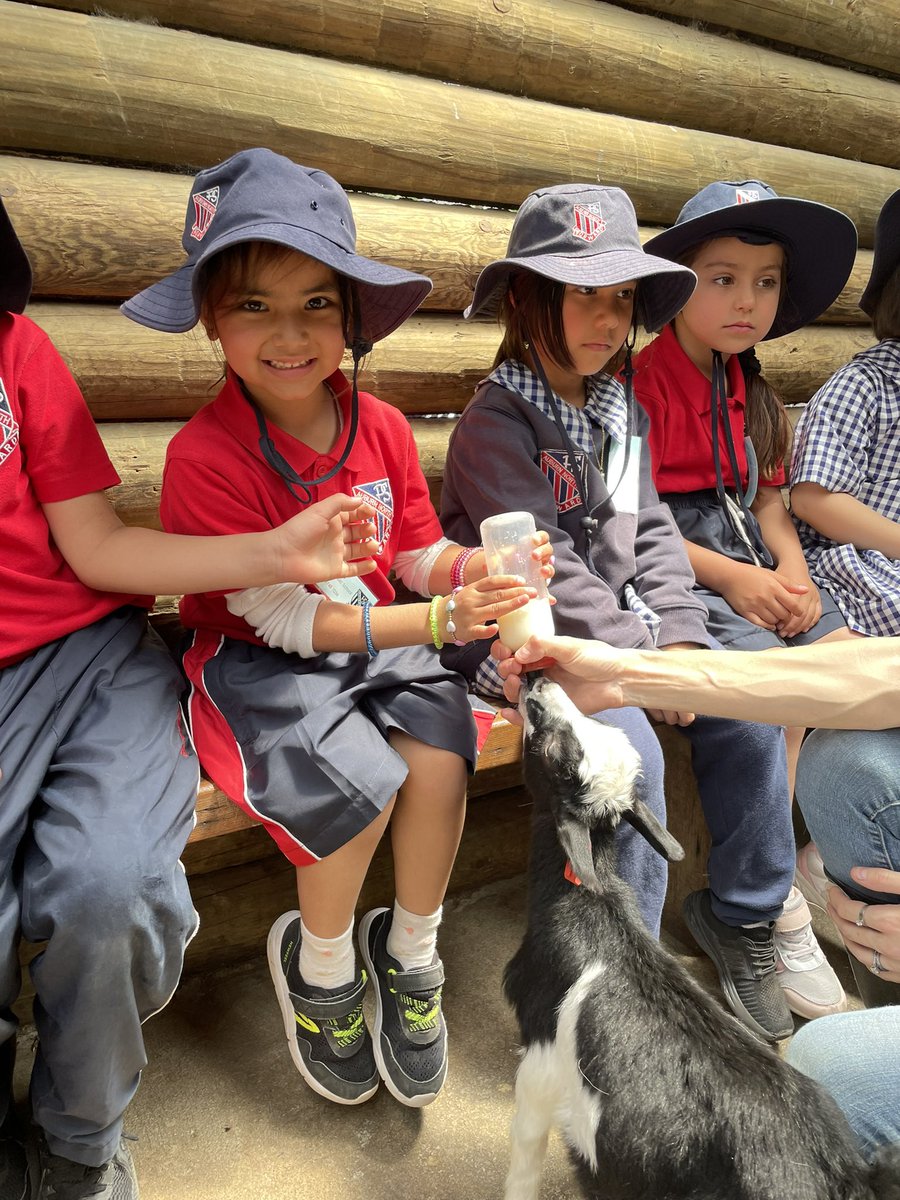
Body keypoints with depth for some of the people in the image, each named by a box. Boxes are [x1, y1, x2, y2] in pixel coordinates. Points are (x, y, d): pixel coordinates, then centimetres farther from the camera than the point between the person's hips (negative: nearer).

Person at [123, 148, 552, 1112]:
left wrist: (469, 570, -18)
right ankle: (320, 969, 7)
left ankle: (410, 953, 7)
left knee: (440, 750, -21)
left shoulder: (382, 427, -1)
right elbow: (285, 618, -19)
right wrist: (437, 621, -24)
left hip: (377, 644, 5)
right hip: (254, 664, -4)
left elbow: (418, 553, 6)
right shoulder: (204, 456, -17)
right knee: (360, 779, -26)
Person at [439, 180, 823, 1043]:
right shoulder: (494, 423, -11)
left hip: (617, 626, 7)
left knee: (748, 707, -4)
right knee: (627, 744, -27)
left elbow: (651, 533, 9)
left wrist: (680, 640, -6)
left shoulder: (623, 411, 12)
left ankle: (744, 914, 16)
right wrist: (640, 658, -19)